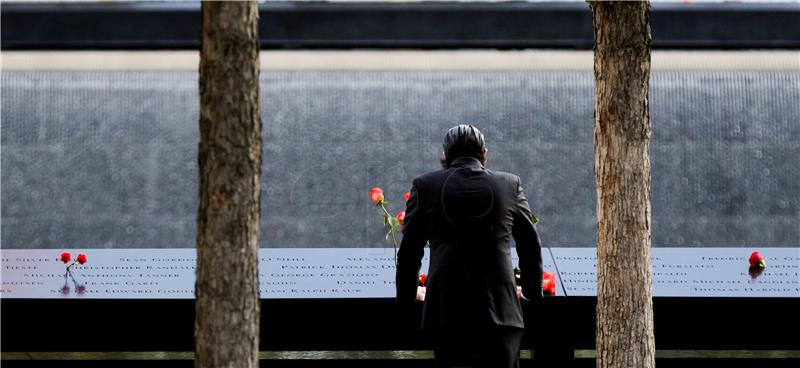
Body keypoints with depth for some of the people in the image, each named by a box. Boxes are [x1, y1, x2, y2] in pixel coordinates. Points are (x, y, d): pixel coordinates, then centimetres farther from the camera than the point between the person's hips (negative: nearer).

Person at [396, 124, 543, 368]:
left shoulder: (425, 186, 2)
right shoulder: (510, 185, 5)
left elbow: (409, 251, 6)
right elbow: (531, 245, 13)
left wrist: (407, 297, 20)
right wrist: (532, 292, 27)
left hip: (446, 309, 0)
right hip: (500, 307, 0)